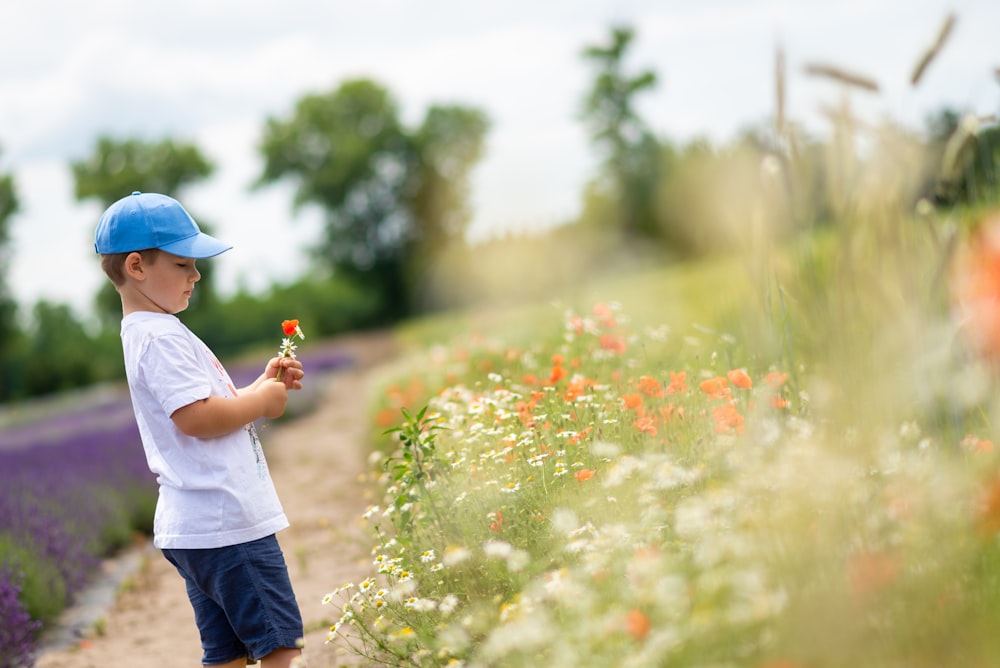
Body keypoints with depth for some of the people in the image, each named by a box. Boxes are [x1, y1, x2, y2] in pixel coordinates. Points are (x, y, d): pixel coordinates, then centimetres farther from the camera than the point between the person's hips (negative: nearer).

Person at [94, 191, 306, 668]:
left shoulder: (148, 334, 20)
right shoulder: (161, 337, -14)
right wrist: (261, 402, -9)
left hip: (193, 527, 10)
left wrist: (262, 385, 13)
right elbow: (199, 418, -24)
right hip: (227, 524, -10)